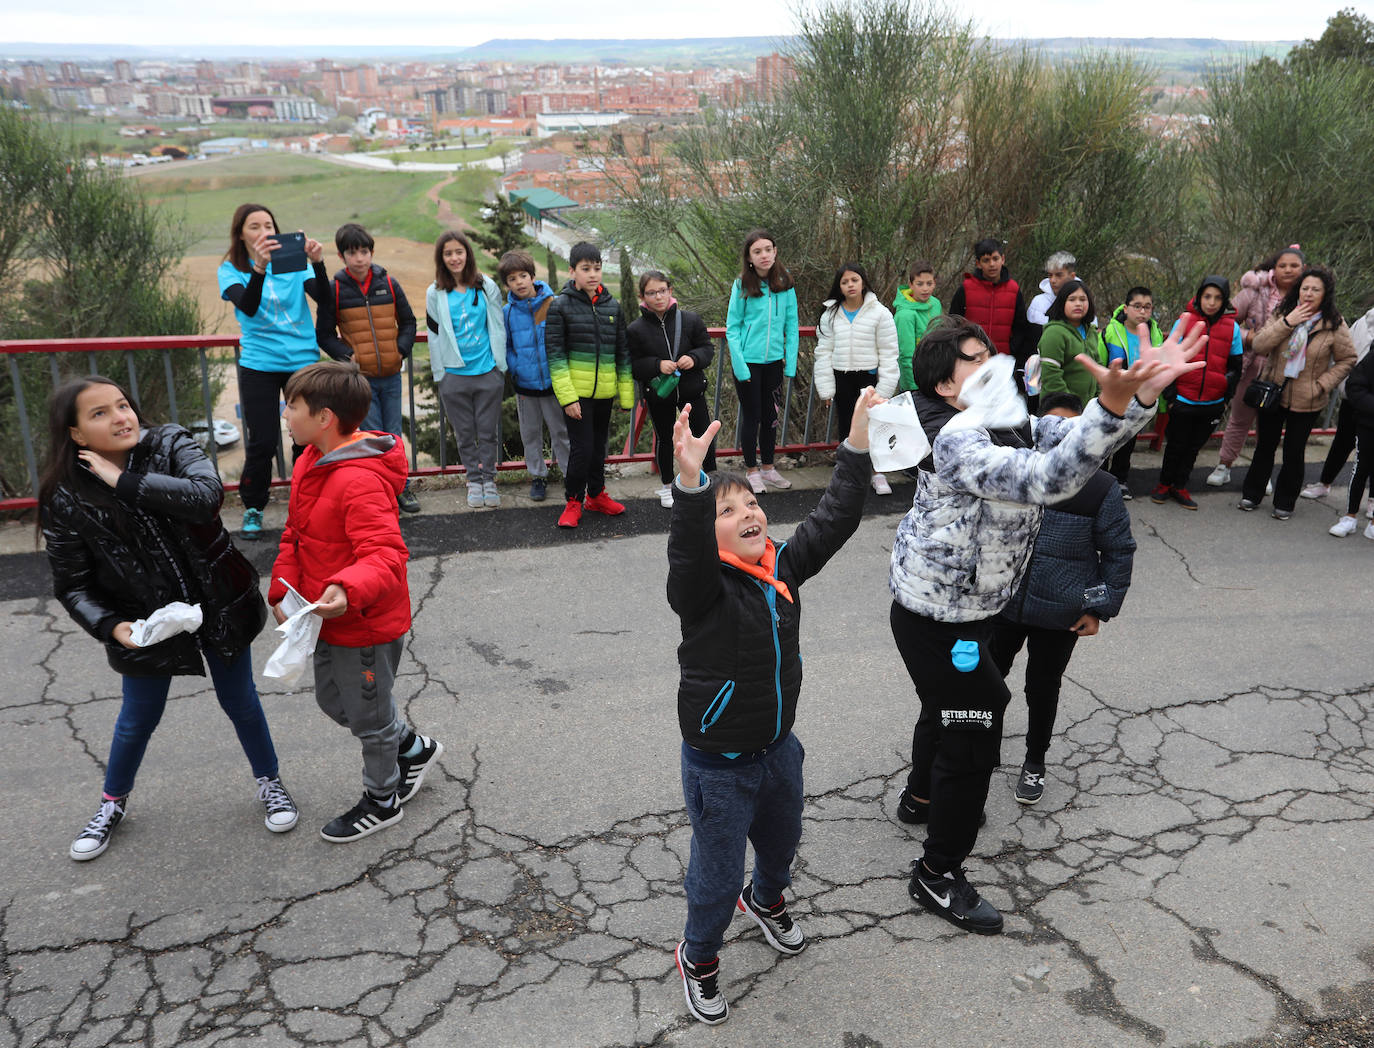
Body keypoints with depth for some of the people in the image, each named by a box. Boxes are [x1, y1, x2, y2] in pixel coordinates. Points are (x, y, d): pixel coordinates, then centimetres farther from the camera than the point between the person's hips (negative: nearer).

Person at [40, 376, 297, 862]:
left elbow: (206, 496, -32)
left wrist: (125, 481, -28)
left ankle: (269, 782, 39)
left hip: (218, 606, 0)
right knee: (138, 719, 17)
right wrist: (110, 625, -22)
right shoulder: (65, 499, -11)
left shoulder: (171, 445, -13)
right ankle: (113, 803, 45)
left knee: (239, 701, 15)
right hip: (146, 623, 1)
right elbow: (73, 584, -5)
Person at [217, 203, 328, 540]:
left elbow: (322, 296, -11)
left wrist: (317, 263, -28)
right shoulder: (231, 270, 2)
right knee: (262, 443, -2)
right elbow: (247, 307, -17)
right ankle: (252, 510, 15)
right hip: (259, 365, -1)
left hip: (303, 361, 1)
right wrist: (259, 267, -32)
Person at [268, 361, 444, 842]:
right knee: (332, 700, 27)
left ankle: (381, 800, 36)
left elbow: (387, 555, -37)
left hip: (366, 627, -10)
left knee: (368, 716, 11)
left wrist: (349, 589, -55)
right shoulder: (310, 461, 2)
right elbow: (295, 535, 11)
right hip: (329, 621, 10)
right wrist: (283, 590, 1)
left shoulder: (361, 483, -29)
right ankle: (413, 748, 46)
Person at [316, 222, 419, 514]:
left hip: (391, 375, 2)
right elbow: (324, 334, 3)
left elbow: (408, 321, 13)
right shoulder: (334, 290, -3)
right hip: (359, 377, -2)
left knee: (393, 435, 10)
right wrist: (347, 356, -11)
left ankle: (401, 487, 21)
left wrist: (401, 349, -2)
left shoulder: (389, 284, 3)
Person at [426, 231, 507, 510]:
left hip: (488, 372, 0)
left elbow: (498, 327, 7)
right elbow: (434, 335, 5)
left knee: (488, 430, 6)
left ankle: (489, 479, 19)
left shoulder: (487, 287, 2)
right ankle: (474, 479, 22)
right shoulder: (435, 294, 2)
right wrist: (439, 374, 3)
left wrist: (501, 365, 4)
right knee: (465, 432, 8)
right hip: (454, 375, 0)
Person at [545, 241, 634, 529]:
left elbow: (623, 353, 11)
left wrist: (626, 394, 9)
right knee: (581, 447, -6)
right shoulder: (561, 306, -6)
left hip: (604, 392, 4)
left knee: (599, 445, 15)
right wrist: (567, 397, -15)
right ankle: (574, 501, 10)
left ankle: (596, 495, 30)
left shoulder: (613, 306, 7)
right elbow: (555, 354, -8)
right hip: (577, 391, -4)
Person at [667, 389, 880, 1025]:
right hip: (718, 763, -6)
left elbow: (835, 519, -8)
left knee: (782, 840, 30)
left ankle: (765, 901, 62)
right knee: (718, 870, 10)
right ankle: (698, 956, 39)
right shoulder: (704, 585, -24)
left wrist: (857, 442, -16)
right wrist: (691, 482, -62)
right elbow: (687, 550, -45)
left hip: (778, 746, 6)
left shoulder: (783, 565, -6)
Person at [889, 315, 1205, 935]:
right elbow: (1044, 480, -42)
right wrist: (1112, 406, -52)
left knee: (947, 708, 29)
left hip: (960, 608, 10)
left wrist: (1143, 391, -18)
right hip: (939, 621, -10)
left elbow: (1070, 441, -2)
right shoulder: (957, 438, -29)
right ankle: (937, 876, 16)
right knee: (972, 740, -1)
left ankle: (921, 798, 56)